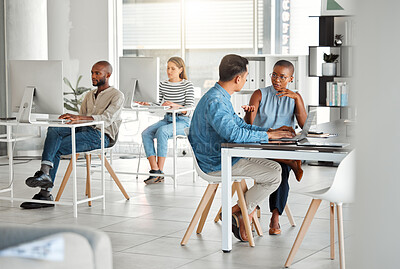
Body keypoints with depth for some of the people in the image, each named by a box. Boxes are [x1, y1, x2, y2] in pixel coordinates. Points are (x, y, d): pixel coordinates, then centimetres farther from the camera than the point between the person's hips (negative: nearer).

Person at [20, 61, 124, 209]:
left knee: (56, 148, -24)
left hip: (101, 135, -6)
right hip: (84, 130, 7)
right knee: (53, 130, -25)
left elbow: (107, 118, -16)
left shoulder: (117, 95, 2)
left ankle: (45, 193, -22)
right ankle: (45, 172, -37)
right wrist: (71, 118, -5)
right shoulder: (89, 95, 28)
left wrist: (79, 117, -30)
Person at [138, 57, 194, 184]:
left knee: (161, 131, -35)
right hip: (167, 119, 6)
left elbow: (189, 109, -13)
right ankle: (154, 170, -24)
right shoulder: (163, 85, 11)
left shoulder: (187, 85, -5)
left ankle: (160, 172, -30)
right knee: (146, 133, -22)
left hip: (183, 122, -6)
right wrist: (146, 104, -7)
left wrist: (174, 105, -30)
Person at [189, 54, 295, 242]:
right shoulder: (214, 102, -23)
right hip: (217, 164, -11)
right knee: (274, 176, -10)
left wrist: (271, 131, 8)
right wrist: (267, 135, -18)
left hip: (223, 156, 11)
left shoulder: (220, 97, 12)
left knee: (274, 168, 12)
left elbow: (240, 124, 18)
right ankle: (235, 213, 0)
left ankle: (244, 212, 10)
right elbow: (235, 134, -31)